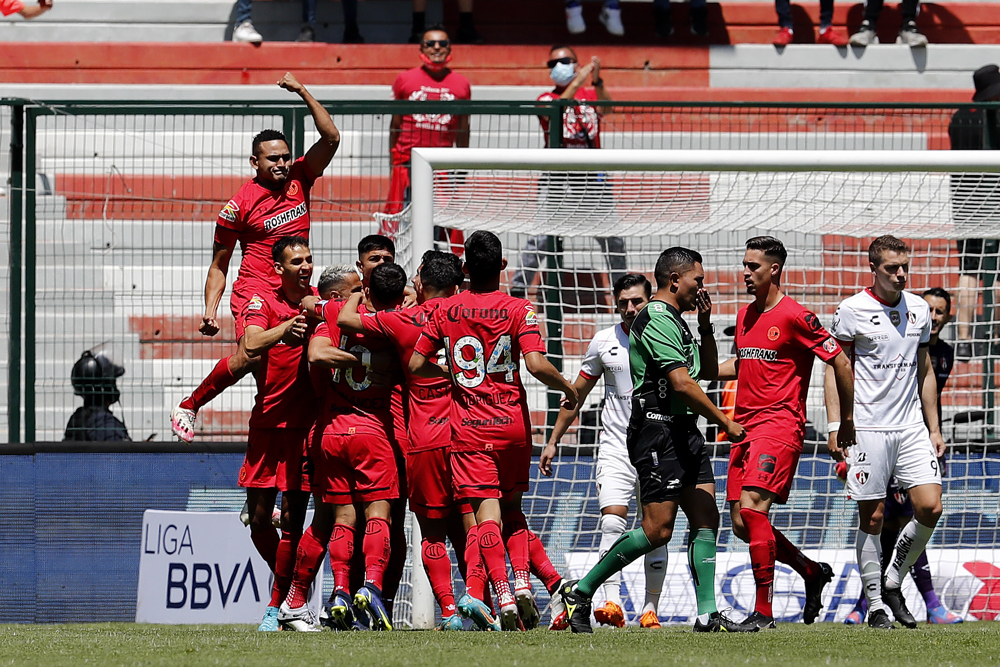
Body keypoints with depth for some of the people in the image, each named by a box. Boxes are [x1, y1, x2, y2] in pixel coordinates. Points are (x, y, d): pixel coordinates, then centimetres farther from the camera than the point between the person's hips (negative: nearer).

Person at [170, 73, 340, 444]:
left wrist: (302, 92, -8)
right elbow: (218, 266, 4)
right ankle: (188, 408, -7)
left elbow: (331, 138, 0)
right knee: (247, 357, -25)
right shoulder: (239, 206, -4)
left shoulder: (299, 179, 8)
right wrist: (210, 311, -7)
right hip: (255, 291, -5)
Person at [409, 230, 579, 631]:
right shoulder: (518, 310, -5)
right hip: (513, 425, 1)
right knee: (512, 507, 18)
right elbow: (536, 364, -16)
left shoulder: (445, 312, 1)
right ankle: (522, 584, 0)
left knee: (487, 512, -6)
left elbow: (416, 365, 3)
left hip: (469, 429, -1)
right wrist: (568, 388, 2)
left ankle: (504, 598, -21)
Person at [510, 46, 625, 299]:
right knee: (541, 237, -13)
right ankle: (518, 287, -7)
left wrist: (597, 81, -30)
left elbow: (604, 108, -12)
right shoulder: (546, 99, 5)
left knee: (613, 238, 4)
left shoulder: (591, 94, 10)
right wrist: (576, 82, -26)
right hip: (558, 179, -2)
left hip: (592, 177, 2)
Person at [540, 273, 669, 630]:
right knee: (612, 523, -15)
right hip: (615, 448, 1)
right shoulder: (604, 342, 6)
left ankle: (650, 609, 9)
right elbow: (578, 393, 15)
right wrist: (553, 440, 15)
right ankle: (612, 604, -21)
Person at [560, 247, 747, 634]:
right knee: (657, 530, -10)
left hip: (684, 433, 10)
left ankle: (708, 614, 0)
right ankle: (580, 592, -1)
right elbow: (682, 384, -21)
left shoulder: (674, 322, 19)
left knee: (706, 518, 2)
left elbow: (708, 372, 29)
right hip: (658, 432, -10)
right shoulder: (657, 322, -14)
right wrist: (725, 422, -14)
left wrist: (706, 326, 15)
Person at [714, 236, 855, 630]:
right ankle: (813, 572, 27)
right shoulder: (745, 315, 15)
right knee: (741, 524, 4)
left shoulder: (795, 317, -9)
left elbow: (840, 361, -6)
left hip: (780, 424, -8)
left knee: (752, 507, -23)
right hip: (744, 426, 8)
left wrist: (847, 419, -2)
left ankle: (764, 611, -21)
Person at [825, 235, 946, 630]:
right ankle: (875, 605, 7)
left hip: (911, 427, 4)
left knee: (930, 507, -8)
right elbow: (835, 370, -1)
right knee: (872, 518, -2)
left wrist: (934, 429, 16)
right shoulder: (852, 310, -4)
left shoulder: (918, 309, 11)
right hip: (867, 429, -4)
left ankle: (893, 583, 11)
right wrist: (835, 427, -9)